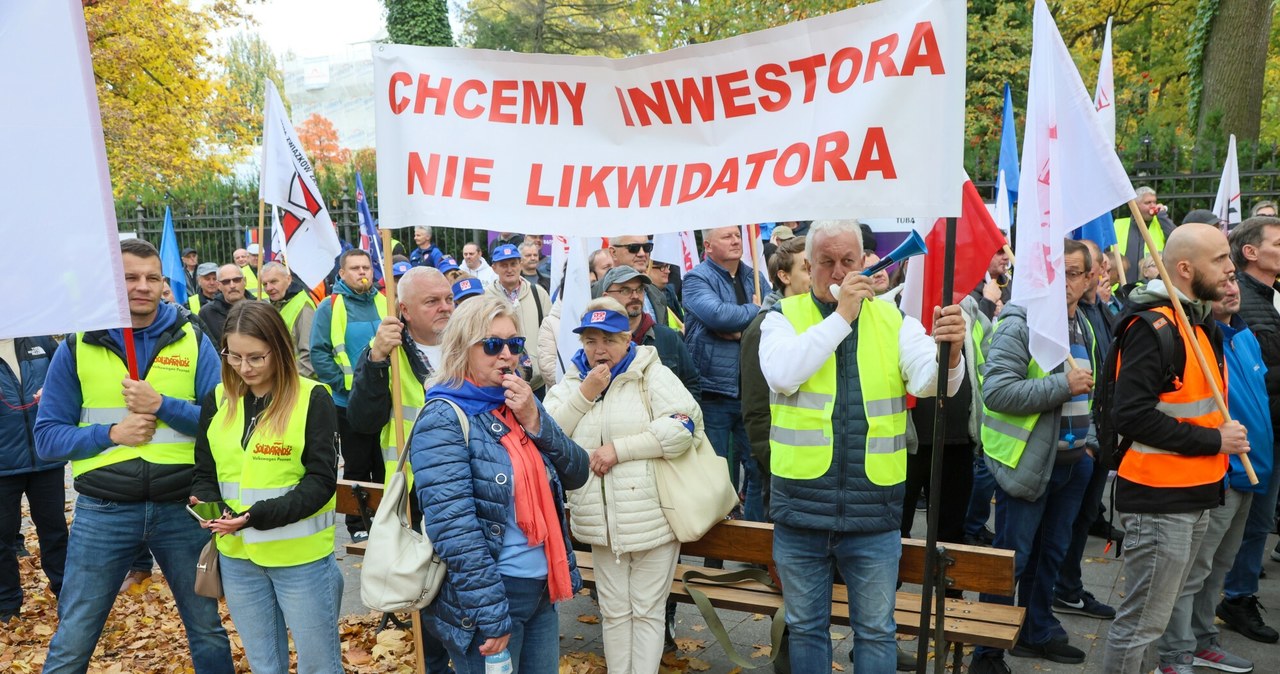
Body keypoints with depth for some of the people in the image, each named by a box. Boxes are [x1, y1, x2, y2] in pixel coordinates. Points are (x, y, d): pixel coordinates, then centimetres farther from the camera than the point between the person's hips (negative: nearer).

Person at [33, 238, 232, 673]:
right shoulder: (77, 347, 2)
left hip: (181, 507, 0)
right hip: (102, 511, 0)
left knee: (208, 630, 14)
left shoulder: (193, 341, 1)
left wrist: (160, 405, -17)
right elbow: (47, 438, 1)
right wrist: (111, 432, -15)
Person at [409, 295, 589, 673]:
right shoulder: (443, 419, -15)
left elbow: (577, 474, 3)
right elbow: (454, 527, -21)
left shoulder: (520, 405, 7)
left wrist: (534, 420, -11)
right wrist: (491, 614, -21)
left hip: (542, 587, 7)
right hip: (487, 599, -7)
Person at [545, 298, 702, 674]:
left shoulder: (653, 374, -5)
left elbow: (683, 427, -18)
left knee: (647, 611, 8)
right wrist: (584, 395, -12)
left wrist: (619, 448, -18)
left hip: (652, 517, -4)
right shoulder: (571, 383, 9)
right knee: (614, 611, 15)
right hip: (601, 521, 4)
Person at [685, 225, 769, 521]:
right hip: (714, 392, -5)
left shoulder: (754, 277, 13)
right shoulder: (697, 279, -5)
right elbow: (717, 314, -22)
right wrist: (757, 311, -7)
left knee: (760, 469, 10)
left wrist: (742, 330, -13)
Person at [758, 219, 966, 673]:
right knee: (805, 627, 17)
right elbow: (783, 375, -21)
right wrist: (840, 316, -19)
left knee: (876, 630, 14)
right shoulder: (783, 317, -1)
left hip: (874, 511, 1)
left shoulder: (894, 321, 2)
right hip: (800, 511, 0)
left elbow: (930, 382, -13)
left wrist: (950, 352, -34)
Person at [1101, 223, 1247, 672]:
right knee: (1143, 622, -2)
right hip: (1159, 499, -9)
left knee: (1155, 613, 18)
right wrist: (1213, 440, -18)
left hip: (1194, 495, 9)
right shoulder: (1153, 328, -17)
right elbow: (1131, 415, -25)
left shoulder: (1203, 324, 14)